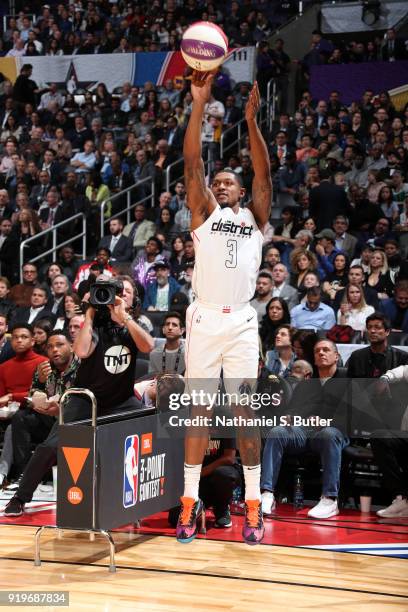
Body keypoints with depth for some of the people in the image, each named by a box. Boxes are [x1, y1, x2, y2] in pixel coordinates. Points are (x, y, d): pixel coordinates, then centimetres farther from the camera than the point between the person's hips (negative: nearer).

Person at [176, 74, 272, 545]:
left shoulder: (255, 218, 14)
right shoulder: (204, 213, 11)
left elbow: (263, 172, 0)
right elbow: (192, 163, 1)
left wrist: (251, 120, -9)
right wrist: (199, 105, -6)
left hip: (242, 322, 1)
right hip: (205, 319, 0)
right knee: (199, 410, 2)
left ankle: (252, 504, 6)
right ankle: (190, 501, 6)